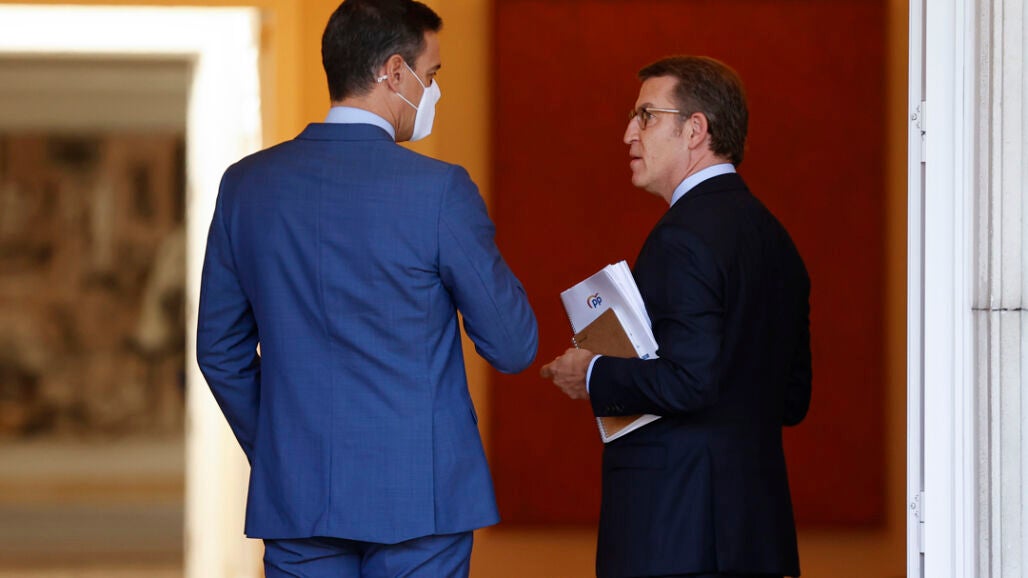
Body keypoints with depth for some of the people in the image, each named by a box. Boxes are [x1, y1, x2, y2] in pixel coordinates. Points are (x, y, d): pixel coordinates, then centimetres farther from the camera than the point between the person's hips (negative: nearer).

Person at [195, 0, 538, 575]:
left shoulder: (247, 184, 3)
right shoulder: (439, 189, -11)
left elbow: (220, 350, 11)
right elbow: (513, 348, -4)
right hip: (420, 496, -4)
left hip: (295, 495, 4)